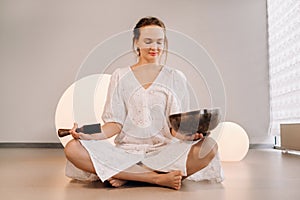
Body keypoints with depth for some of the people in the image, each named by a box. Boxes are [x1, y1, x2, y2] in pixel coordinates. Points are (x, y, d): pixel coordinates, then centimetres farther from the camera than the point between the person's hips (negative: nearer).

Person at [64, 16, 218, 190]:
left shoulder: (176, 78, 10)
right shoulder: (121, 76, 11)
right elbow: (115, 123, 5)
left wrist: (189, 135, -18)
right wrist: (91, 136, -15)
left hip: (164, 152, 0)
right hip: (126, 152, 1)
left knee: (209, 147, -28)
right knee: (73, 148, -25)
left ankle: (127, 177, -22)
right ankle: (159, 178, -23)